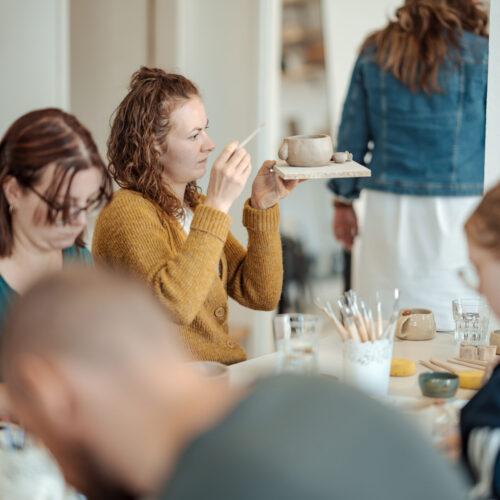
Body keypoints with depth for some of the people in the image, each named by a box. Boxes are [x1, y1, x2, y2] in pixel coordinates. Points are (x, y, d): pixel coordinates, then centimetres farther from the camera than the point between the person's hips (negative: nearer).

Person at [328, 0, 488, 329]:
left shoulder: (374, 52, 6)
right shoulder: (481, 55, -2)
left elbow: (352, 134, 9)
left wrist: (344, 201, 18)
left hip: (388, 207, 3)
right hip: (458, 208, -2)